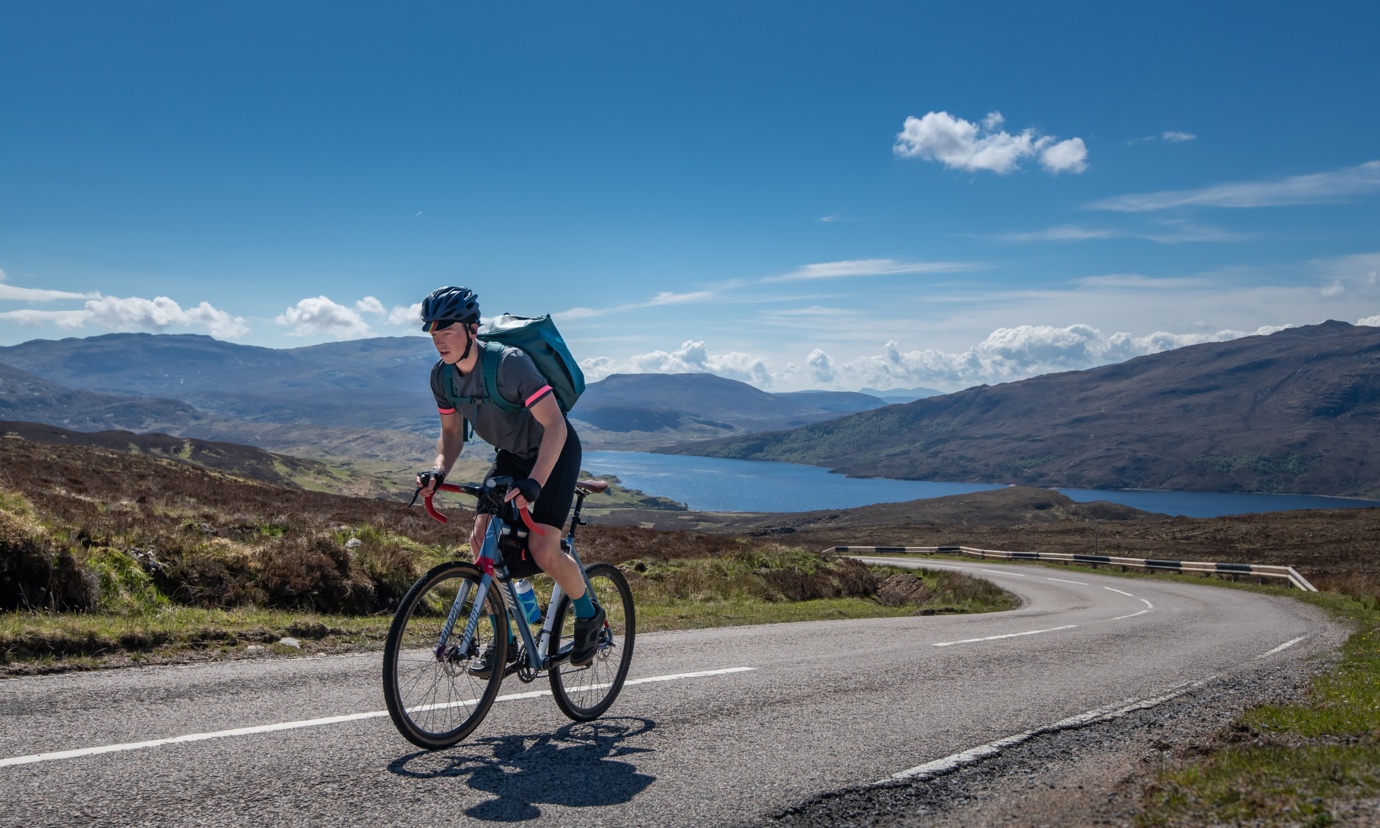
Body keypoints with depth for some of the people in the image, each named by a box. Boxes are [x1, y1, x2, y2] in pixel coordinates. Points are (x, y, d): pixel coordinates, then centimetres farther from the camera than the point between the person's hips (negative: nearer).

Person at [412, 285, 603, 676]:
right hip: (511, 455, 7)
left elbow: (555, 427, -33)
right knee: (482, 538, -6)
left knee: (542, 549, -17)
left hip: (555, 452, -7)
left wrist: (533, 483, -43)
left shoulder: (509, 362, -31)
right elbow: (452, 433, 4)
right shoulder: (442, 376, -9)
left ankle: (589, 616, 11)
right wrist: (438, 471, -16)